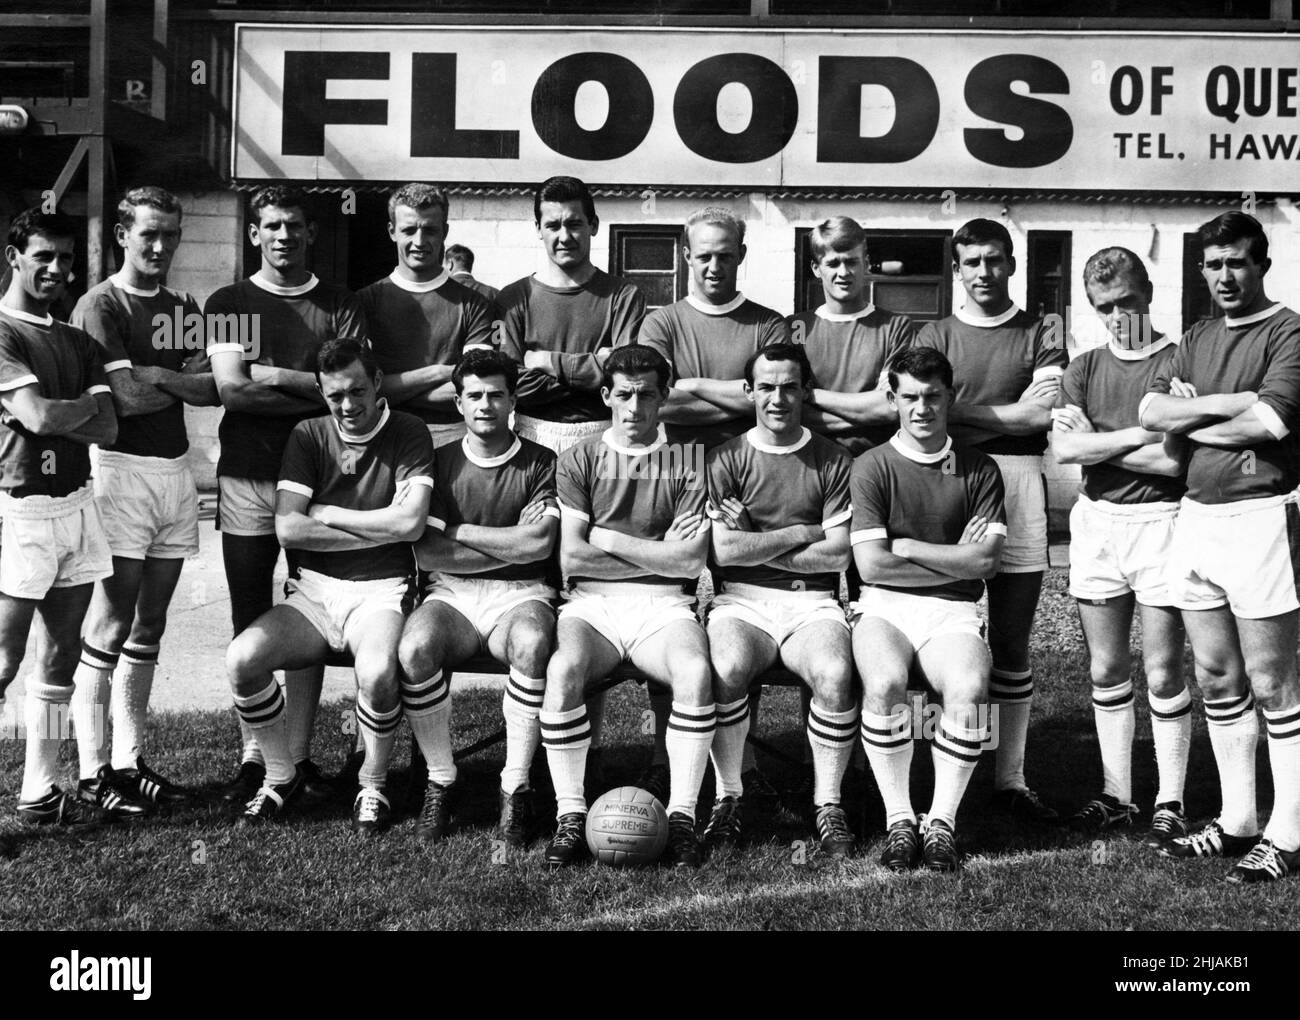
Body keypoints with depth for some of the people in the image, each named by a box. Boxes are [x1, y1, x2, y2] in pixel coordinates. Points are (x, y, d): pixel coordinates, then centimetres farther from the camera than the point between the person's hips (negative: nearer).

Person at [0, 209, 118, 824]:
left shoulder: (78, 343, 15)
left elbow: (107, 430, 5)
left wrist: (55, 416, -10)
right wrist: (86, 403, -1)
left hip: (77, 506, 7)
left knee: (58, 663, 11)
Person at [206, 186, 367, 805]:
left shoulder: (340, 307, 9)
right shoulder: (228, 303, 8)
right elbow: (231, 389, -6)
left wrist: (276, 375, -11)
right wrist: (318, 392, -10)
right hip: (247, 479, 0)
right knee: (250, 626, 4)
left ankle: (300, 755, 12)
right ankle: (253, 756, 12)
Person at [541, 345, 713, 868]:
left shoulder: (685, 462, 11)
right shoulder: (579, 459, 12)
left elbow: (691, 562, 0)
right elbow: (572, 557, 1)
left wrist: (610, 540, -2)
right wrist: (658, 554, 0)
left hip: (663, 605, 0)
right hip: (590, 602, 0)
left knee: (695, 672, -32)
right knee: (563, 669, -33)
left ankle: (682, 814, -20)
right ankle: (570, 815, -20)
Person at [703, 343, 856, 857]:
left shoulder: (831, 459, 8)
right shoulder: (726, 459, 7)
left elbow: (837, 555, -1)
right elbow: (723, 550, -5)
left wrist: (755, 543, -3)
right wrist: (801, 533, -3)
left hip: (812, 602, 1)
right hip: (741, 601, 0)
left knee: (835, 673, -31)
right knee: (727, 668, -33)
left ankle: (827, 802, -11)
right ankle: (728, 795, -11)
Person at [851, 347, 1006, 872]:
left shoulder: (979, 469, 8)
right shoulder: (872, 466, 2)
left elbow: (986, 561, -2)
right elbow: (872, 565, -7)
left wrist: (905, 545, -4)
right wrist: (956, 560, -2)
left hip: (952, 611, 1)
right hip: (884, 606, -1)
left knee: (969, 688, -29)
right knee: (884, 683, -32)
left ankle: (942, 820, -12)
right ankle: (899, 819, -14)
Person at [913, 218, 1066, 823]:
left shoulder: (1042, 336, 11)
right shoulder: (935, 337, 12)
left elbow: (1044, 415, -3)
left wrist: (964, 416, -4)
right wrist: (1010, 414, -5)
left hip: (1018, 487, 0)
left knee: (1012, 646, 4)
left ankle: (1011, 779, 13)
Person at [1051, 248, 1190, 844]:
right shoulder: (1085, 368, 10)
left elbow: (1176, 459, -14)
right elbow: (1063, 449, -4)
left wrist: (1096, 444, -8)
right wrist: (1139, 434, -11)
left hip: (1158, 519, -4)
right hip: (1096, 520, 4)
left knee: (1162, 673, 0)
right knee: (1106, 671, 10)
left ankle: (1169, 802, 12)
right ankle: (1116, 796, 20)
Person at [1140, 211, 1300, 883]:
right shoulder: (1198, 339, 17)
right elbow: (1150, 411, 5)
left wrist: (1190, 422, -5)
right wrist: (1225, 404, -10)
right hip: (1195, 515, 7)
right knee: (1216, 680, 11)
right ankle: (1236, 822, 22)